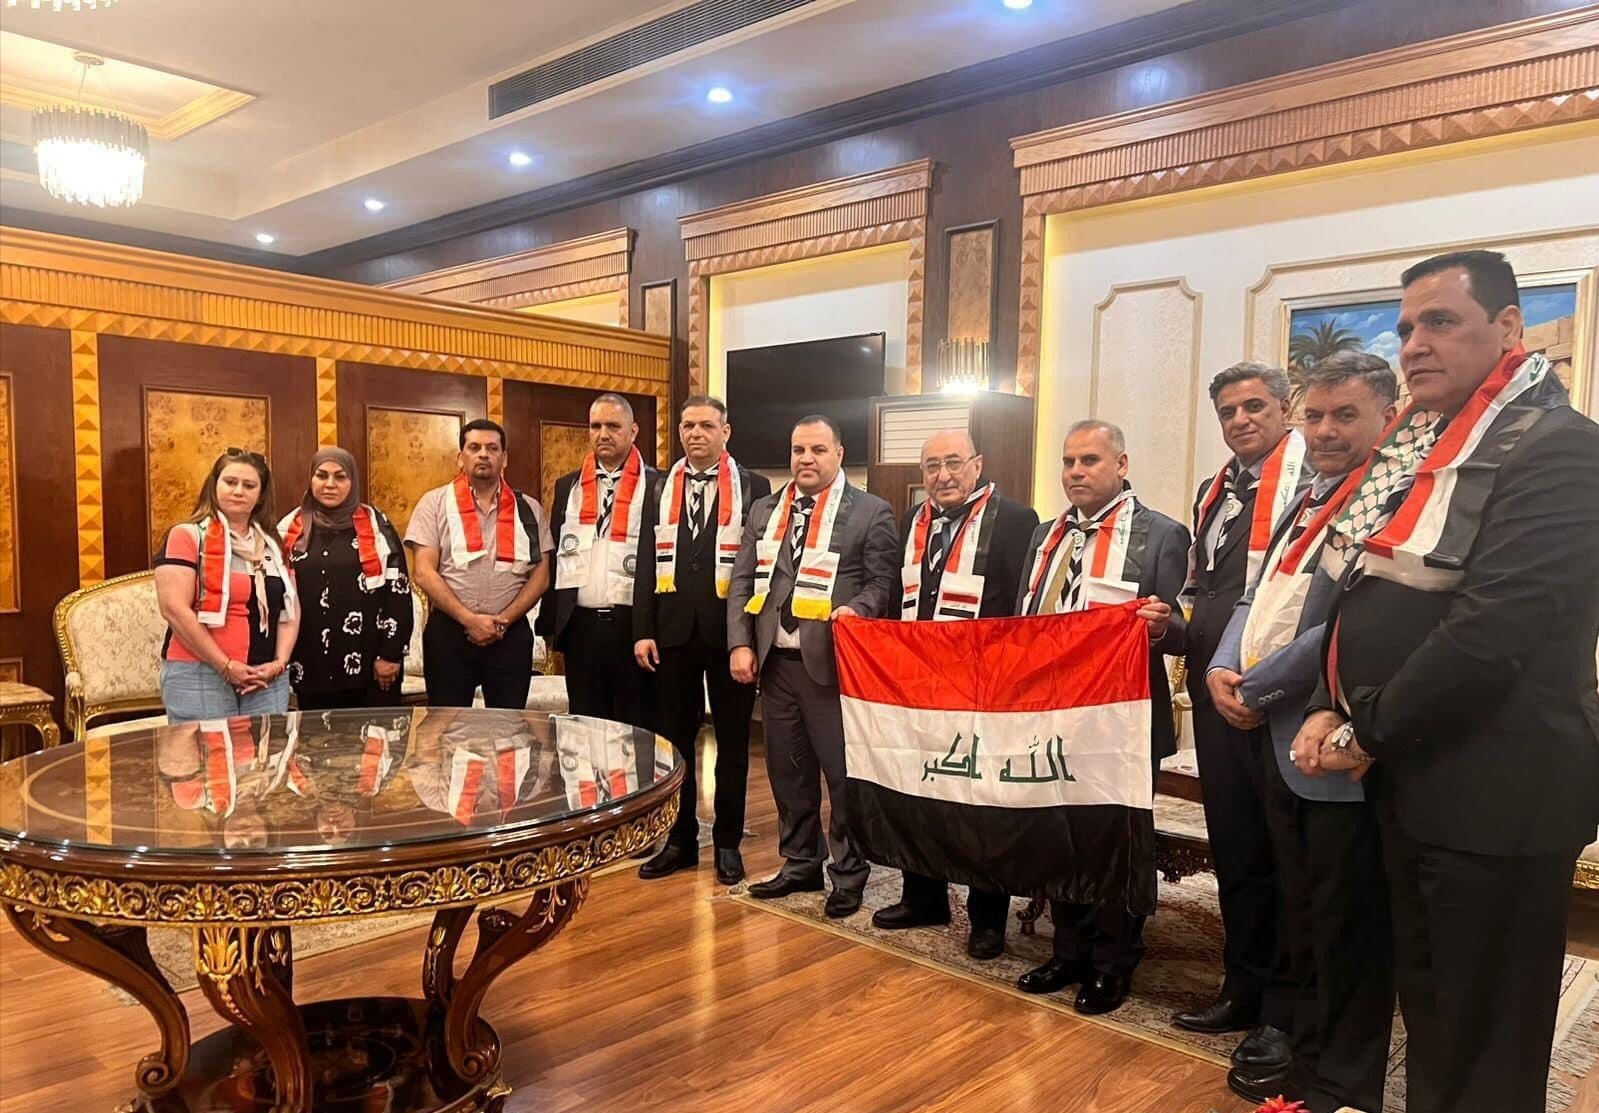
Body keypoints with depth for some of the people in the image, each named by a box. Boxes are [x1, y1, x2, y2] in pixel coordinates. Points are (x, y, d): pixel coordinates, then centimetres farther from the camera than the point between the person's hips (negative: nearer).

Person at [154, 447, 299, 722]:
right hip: (199, 675, -5)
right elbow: (174, 608, -11)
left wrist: (279, 663, -3)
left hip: (267, 679, 5)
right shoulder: (187, 536, -1)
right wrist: (226, 666, -14)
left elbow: (291, 608, 13)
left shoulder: (273, 545, 15)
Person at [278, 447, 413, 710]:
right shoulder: (290, 529, 8)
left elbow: (398, 591, -3)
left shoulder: (375, 524, 0)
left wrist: (391, 654, -8)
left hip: (368, 663, -2)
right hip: (312, 666, 3)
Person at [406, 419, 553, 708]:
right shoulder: (435, 503, 2)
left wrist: (504, 620, -9)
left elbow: (541, 575, 4)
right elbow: (424, 573, -5)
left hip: (511, 634, 2)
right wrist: (469, 619, -14)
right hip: (448, 631, -1)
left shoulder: (529, 509, 7)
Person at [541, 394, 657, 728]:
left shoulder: (656, 486, -2)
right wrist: (549, 624, 9)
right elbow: (554, 556, 13)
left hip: (634, 625, -3)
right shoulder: (567, 486, 11)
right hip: (580, 625, 4)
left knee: (636, 727, 5)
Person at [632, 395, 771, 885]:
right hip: (673, 629, 3)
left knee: (732, 740, 8)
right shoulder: (660, 489, 10)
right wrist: (643, 630, 0)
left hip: (730, 630, -3)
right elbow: (647, 563, 7)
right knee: (674, 738, 10)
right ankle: (680, 839, 23)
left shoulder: (754, 487, 1)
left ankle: (728, 841, 21)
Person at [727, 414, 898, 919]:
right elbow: (742, 582, 10)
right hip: (775, 661, 5)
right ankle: (800, 863, 32)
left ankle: (849, 874, 19)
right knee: (787, 770, 15)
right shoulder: (764, 511, 12)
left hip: (831, 662, -5)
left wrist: (857, 609, -24)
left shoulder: (870, 512, -2)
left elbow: (885, 582, -4)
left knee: (843, 771, 2)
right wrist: (740, 644, 0)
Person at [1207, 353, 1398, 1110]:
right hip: (1282, 739, 9)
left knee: (1348, 931, 7)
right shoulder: (1306, 501, 14)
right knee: (1302, 920, 21)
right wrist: (1223, 667, -2)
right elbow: (1257, 599, 16)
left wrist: (1257, 687, -15)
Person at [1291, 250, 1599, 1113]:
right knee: (1425, 1005, 21)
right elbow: (1369, 593, 14)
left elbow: (1494, 627, -23)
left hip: (1493, 791, -8)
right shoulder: (1418, 448, 12)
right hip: (1413, 779, 8)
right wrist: (1328, 710, 0)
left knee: (1486, 1039, 8)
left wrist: (1369, 734, -14)